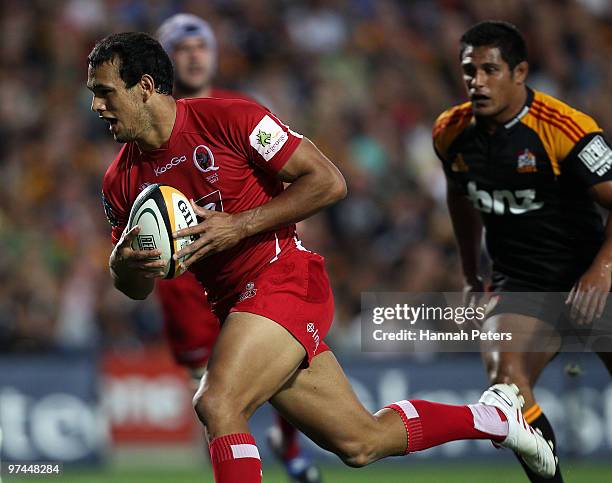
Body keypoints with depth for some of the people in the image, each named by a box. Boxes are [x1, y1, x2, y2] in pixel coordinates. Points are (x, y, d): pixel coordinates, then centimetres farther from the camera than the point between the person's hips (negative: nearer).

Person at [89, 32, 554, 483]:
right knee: (362, 443, 9)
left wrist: (238, 226, -20)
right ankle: (492, 415, 30)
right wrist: (122, 264, -12)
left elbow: (328, 181, -13)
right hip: (236, 305, 6)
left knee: (216, 403, -26)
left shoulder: (226, 118, -12)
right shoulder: (121, 181, 5)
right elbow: (139, 288, 13)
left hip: (285, 278, -6)